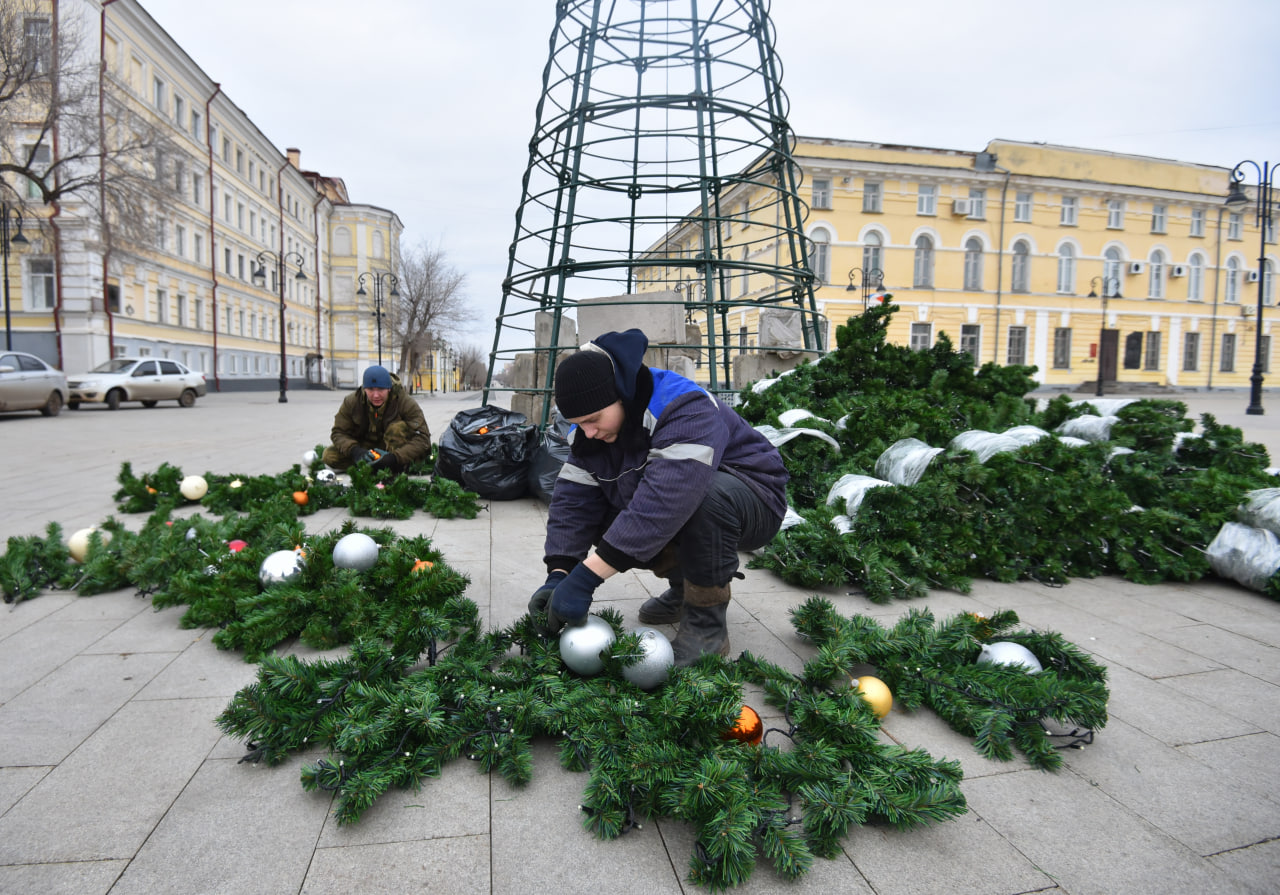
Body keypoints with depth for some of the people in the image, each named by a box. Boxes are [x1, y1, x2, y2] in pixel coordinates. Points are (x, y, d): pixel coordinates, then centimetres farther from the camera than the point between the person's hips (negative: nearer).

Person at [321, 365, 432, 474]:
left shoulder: (406, 404, -21)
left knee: (398, 427, -33)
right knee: (329, 456, -18)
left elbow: (422, 438, -28)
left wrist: (395, 457, -44)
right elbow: (338, 432, -9)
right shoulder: (351, 402, -11)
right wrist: (354, 450, -32)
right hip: (365, 447, 3)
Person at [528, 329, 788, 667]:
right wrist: (558, 575, -28)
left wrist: (585, 579, -47)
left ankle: (707, 626, -18)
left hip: (754, 504, -7)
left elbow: (661, 503, -46)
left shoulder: (687, 410, -34)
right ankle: (684, 585, 11)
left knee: (710, 497, -38)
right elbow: (573, 500, -12)